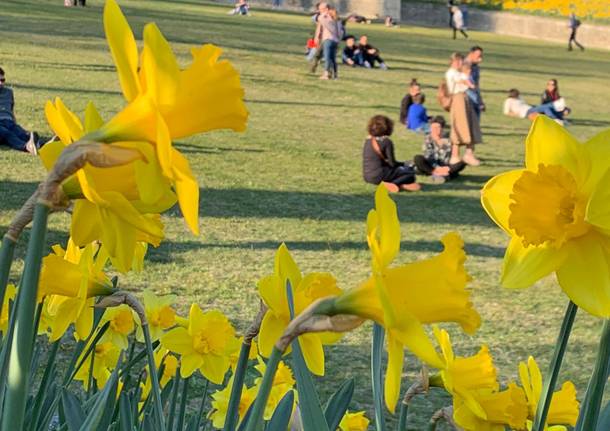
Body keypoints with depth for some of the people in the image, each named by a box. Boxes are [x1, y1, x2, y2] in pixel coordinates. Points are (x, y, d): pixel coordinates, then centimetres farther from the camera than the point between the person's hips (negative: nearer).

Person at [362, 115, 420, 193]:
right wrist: (403, 164, 11)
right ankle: (393, 184, -17)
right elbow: (392, 163, -10)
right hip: (378, 176, -7)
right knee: (411, 171, 4)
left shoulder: (368, 140, 9)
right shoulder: (386, 142, -11)